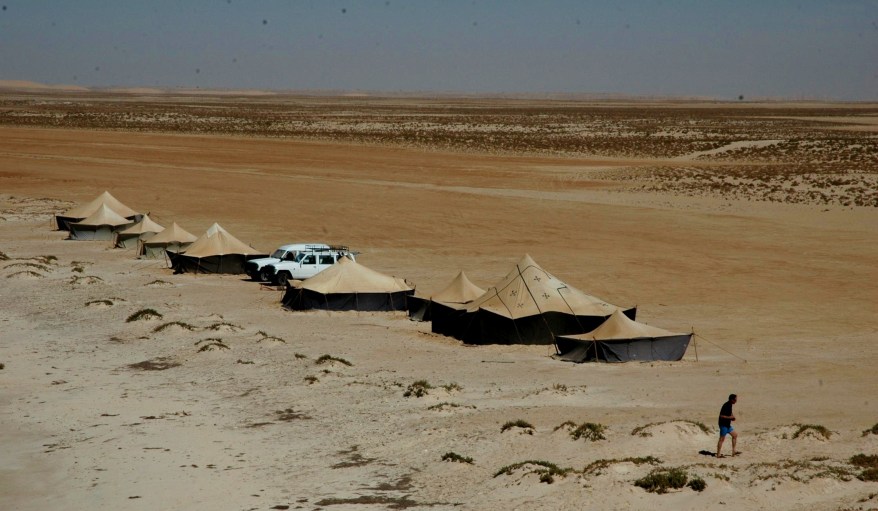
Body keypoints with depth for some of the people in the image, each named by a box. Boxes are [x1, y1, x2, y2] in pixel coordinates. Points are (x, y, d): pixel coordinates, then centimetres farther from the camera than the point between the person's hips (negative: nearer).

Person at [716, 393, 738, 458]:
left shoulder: (730, 405, 8)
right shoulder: (726, 406, -21)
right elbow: (721, 416, -25)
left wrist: (732, 417, 5)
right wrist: (730, 417, -20)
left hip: (727, 424, 10)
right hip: (723, 424, -10)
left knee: (735, 435, 13)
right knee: (722, 439, -4)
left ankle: (734, 451, 18)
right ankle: (718, 454, 2)